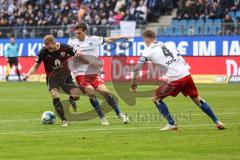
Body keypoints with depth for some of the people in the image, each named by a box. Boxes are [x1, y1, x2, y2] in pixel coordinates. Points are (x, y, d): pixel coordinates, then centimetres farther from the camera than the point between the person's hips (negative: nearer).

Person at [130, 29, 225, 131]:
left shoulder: (148, 51, 3)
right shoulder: (168, 46, 20)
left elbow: (137, 68, -2)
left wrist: (133, 82, 9)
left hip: (174, 79, -6)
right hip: (186, 74, 6)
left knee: (156, 99, 12)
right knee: (197, 99, 20)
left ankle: (171, 124, 9)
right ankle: (217, 122, 20)